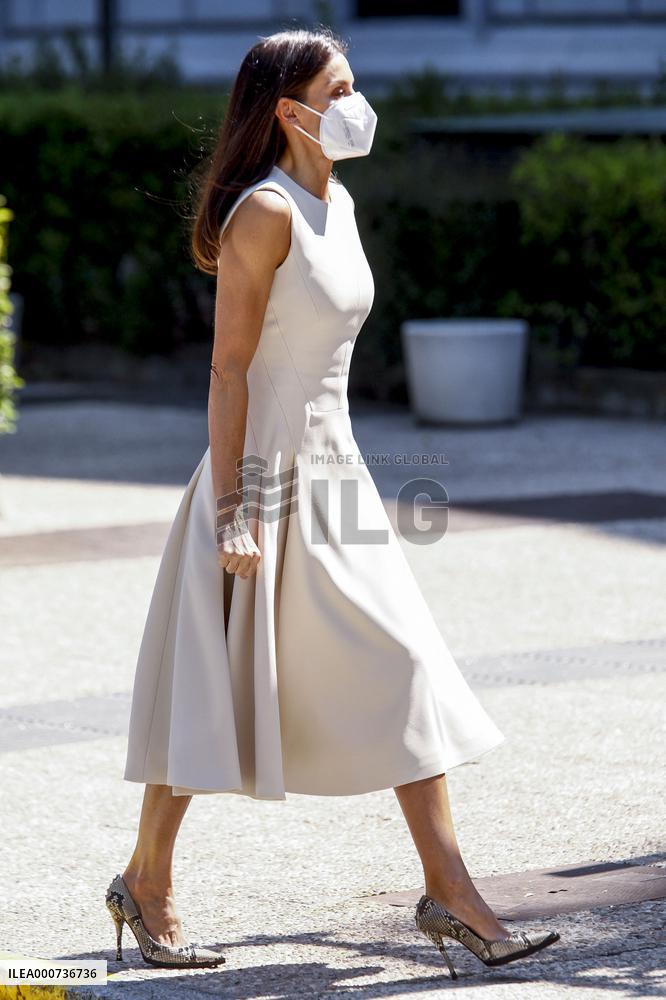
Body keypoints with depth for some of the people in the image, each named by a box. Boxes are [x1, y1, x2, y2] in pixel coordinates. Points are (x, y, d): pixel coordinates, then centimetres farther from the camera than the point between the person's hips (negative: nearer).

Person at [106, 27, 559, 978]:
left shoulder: (338, 202, 10)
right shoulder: (265, 211, -16)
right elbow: (229, 368, -17)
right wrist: (233, 509, -20)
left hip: (333, 472, 8)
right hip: (266, 477, -8)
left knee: (405, 675, 3)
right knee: (215, 690, 3)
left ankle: (449, 891, 5)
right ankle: (146, 882, 19)